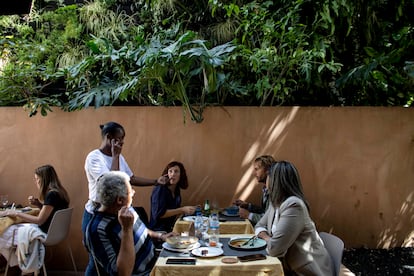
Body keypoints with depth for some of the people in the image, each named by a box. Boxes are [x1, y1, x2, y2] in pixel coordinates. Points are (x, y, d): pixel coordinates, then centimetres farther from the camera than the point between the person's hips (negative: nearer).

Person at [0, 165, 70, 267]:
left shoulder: (52, 195, -23)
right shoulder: (58, 192, 5)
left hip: (47, 234, -9)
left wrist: (16, 213, -13)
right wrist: (38, 203, 4)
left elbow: (39, 220, -21)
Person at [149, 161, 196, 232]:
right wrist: (182, 210, -20)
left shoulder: (176, 190, 8)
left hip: (171, 229, 7)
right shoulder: (159, 189, -13)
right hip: (158, 231, -7)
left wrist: (186, 210, 2)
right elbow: (159, 214, -20)